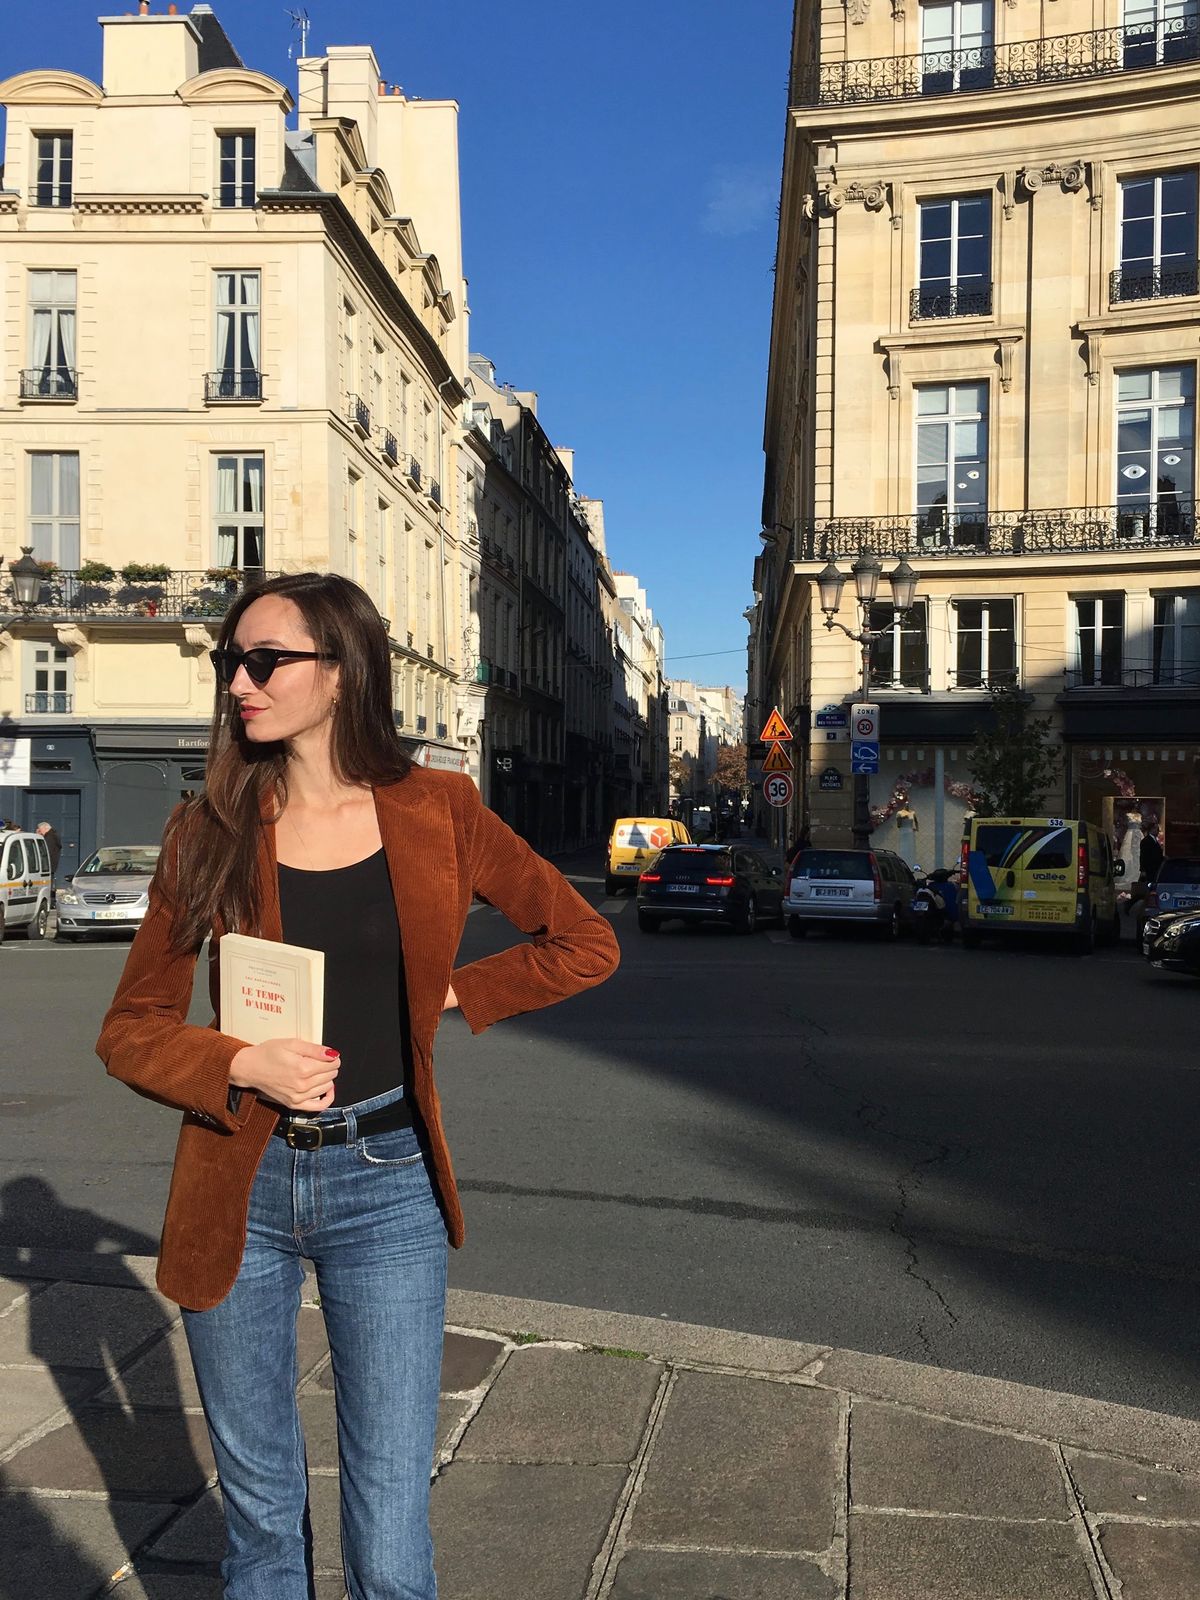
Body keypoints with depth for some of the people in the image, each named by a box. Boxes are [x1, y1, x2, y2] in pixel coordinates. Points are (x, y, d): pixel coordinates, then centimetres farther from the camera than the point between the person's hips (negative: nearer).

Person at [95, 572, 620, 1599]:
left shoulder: (437, 812, -2)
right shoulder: (211, 829, 0)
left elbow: (585, 944, 5)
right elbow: (132, 1027, 3)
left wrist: (452, 993, -1)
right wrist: (241, 1066, -15)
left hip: (385, 1183, -1)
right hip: (239, 1187, 1)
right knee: (259, 1515, 16)